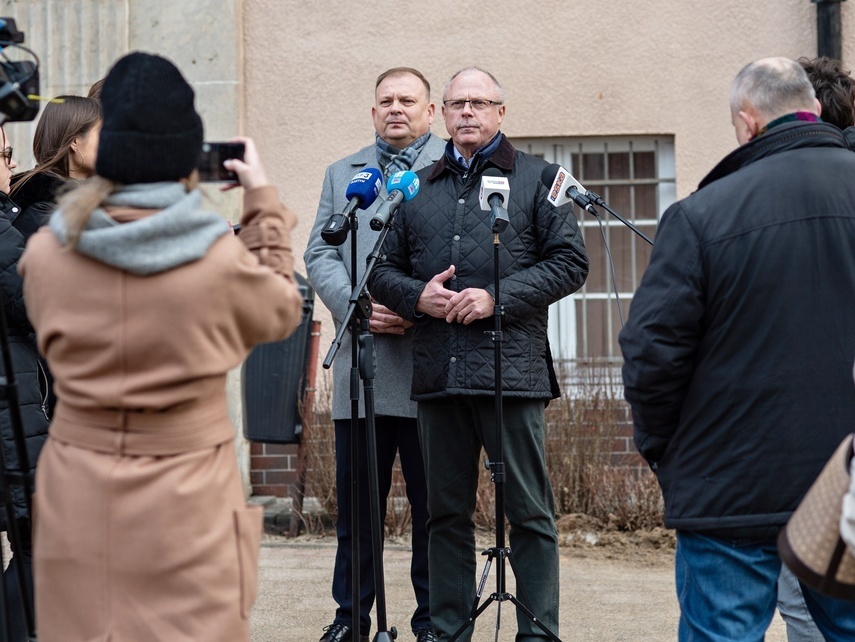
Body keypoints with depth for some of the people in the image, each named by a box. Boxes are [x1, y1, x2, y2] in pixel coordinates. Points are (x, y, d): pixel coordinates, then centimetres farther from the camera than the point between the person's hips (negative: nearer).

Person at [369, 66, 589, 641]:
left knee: (530, 512, -1)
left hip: (510, 368, -4)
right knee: (447, 512, 10)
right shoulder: (416, 187, 18)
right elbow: (383, 269, 18)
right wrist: (417, 296, -3)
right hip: (437, 372, 4)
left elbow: (570, 261, 0)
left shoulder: (536, 179, 6)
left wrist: (499, 297, -11)